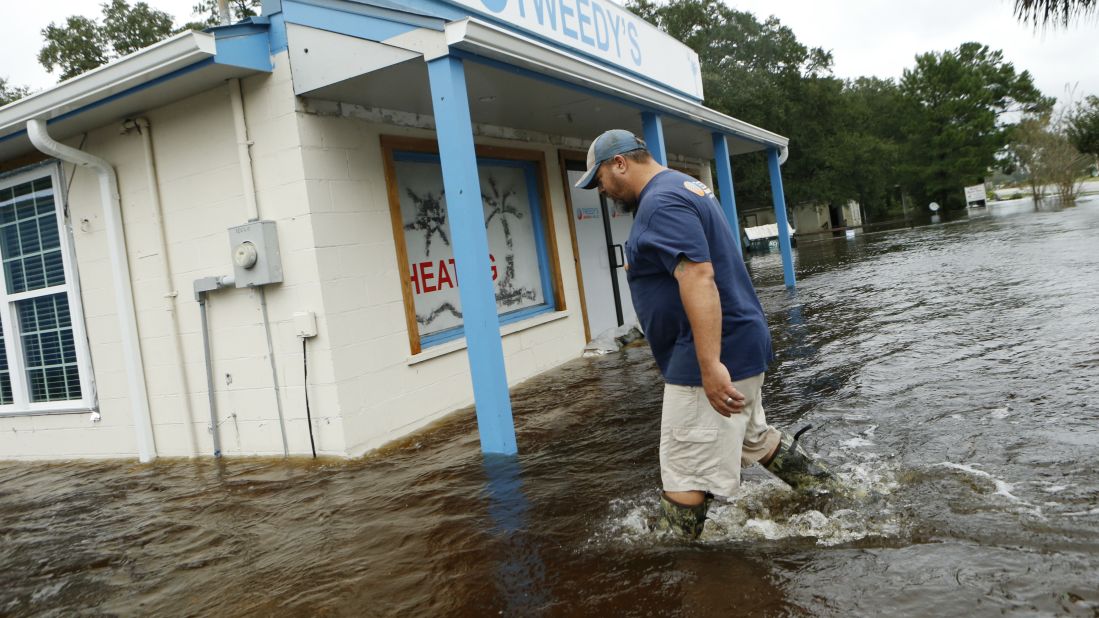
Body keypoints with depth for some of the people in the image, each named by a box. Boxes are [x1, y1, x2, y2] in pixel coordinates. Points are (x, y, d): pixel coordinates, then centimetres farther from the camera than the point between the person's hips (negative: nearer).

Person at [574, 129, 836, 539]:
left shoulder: (661, 203, -19)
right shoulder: (682, 187, 16)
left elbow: (699, 279, -31)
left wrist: (710, 367, -35)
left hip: (714, 356, -11)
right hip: (740, 345, 11)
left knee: (685, 472, -2)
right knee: (756, 439, 28)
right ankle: (825, 491, 41)